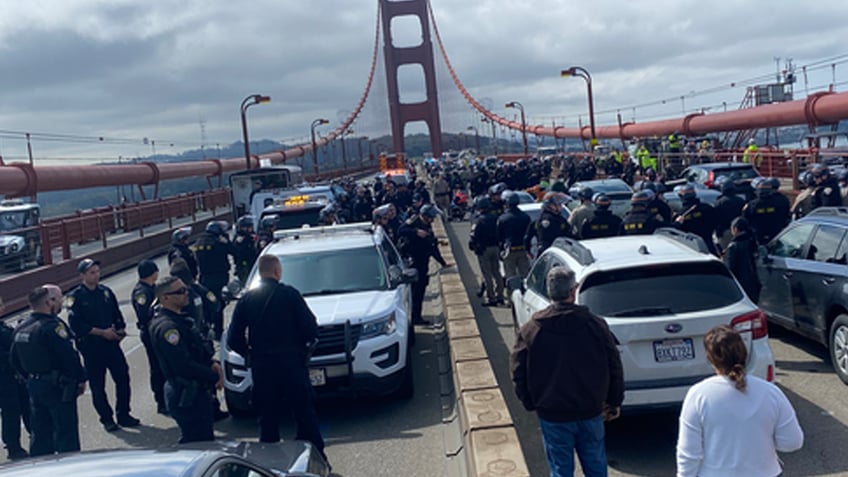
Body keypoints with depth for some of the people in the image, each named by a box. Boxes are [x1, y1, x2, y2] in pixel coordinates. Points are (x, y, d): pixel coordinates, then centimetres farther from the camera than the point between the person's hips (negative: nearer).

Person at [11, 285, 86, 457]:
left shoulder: (20, 329, 8)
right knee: (65, 430, 0)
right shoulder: (52, 326, -19)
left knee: (40, 431, 17)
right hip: (58, 386, -8)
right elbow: (69, 356, -22)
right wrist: (80, 378, -11)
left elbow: (15, 361, 14)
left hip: (34, 385, 8)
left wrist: (32, 377, 21)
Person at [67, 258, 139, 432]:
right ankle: (107, 419, 17)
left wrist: (120, 329, -3)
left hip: (111, 342, 4)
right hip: (91, 346, -4)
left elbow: (117, 313, 15)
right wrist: (102, 332, -16)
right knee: (97, 385, 4)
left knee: (123, 377, 4)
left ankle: (123, 415, 18)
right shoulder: (75, 297, -8)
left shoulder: (106, 291, 7)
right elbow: (76, 324, -14)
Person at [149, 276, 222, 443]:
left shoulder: (178, 318, 11)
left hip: (195, 391, 10)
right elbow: (184, 366, -26)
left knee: (206, 439, 19)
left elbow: (198, 349, 20)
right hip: (185, 396, -10)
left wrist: (211, 362, 0)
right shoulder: (166, 327, -22)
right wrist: (214, 376, -16)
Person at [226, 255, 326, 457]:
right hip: (291, 363, -3)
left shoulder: (246, 299, 3)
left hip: (261, 367, 3)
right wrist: (302, 346, 11)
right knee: (305, 414, 8)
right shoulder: (289, 294, -6)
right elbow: (311, 328, -9)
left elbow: (233, 339, 3)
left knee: (267, 419, 12)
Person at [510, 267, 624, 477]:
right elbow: (614, 368, -2)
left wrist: (531, 404, 9)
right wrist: (614, 402, 12)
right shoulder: (596, 325, -10)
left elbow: (519, 374, -7)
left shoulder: (530, 330, -12)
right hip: (591, 412, 1)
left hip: (553, 416, -1)